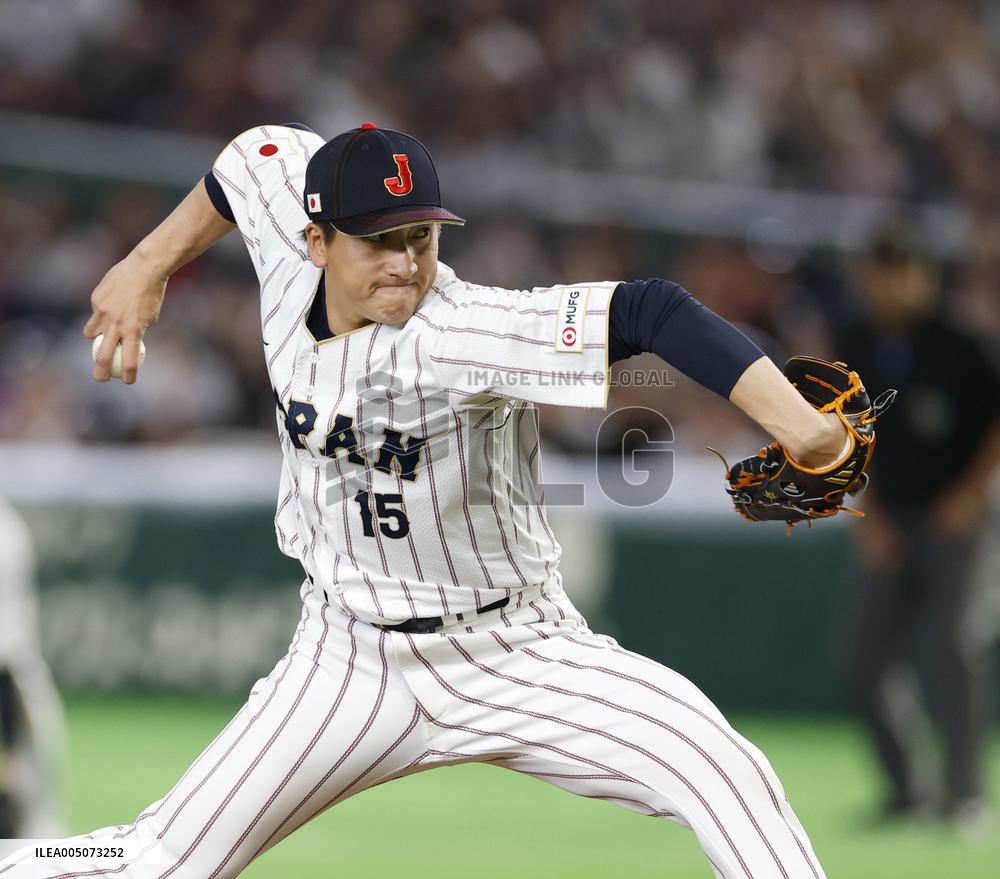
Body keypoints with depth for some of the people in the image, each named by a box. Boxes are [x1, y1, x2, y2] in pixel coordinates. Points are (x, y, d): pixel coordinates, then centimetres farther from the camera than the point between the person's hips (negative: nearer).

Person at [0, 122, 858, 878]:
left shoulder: (463, 330, -29)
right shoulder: (291, 266, -13)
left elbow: (648, 312, -41)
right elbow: (264, 151, 9)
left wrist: (793, 420, -52)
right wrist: (150, 264, 12)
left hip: (521, 656, -3)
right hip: (354, 663, 4)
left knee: (720, 766, -24)